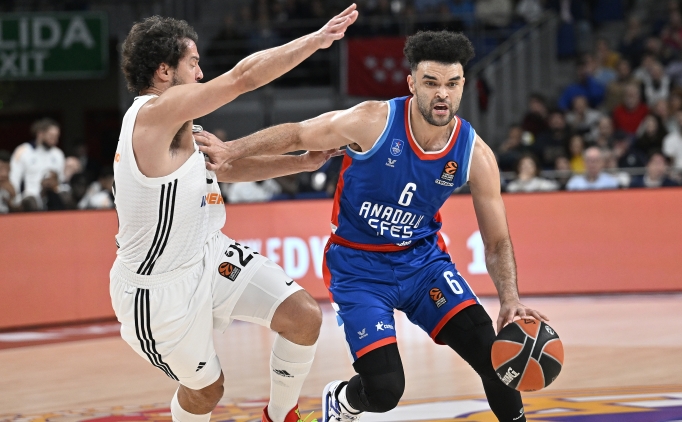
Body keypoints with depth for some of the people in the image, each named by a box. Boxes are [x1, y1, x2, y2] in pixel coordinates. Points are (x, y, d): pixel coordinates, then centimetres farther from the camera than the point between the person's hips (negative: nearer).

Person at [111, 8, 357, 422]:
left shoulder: (176, 127, 8)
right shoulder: (155, 111, -22)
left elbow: (228, 165, 19)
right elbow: (244, 77, -25)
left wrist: (303, 162, 10)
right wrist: (317, 39, -18)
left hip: (209, 255, 9)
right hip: (160, 290, -9)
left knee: (304, 316, -4)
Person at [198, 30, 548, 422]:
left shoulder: (475, 155, -12)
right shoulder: (374, 122, -21)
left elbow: (497, 241, -4)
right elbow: (296, 135, -6)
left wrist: (511, 300, -20)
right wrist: (231, 150, -15)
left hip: (422, 258, 3)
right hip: (359, 266, -3)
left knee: (496, 354, -15)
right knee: (385, 390, -16)